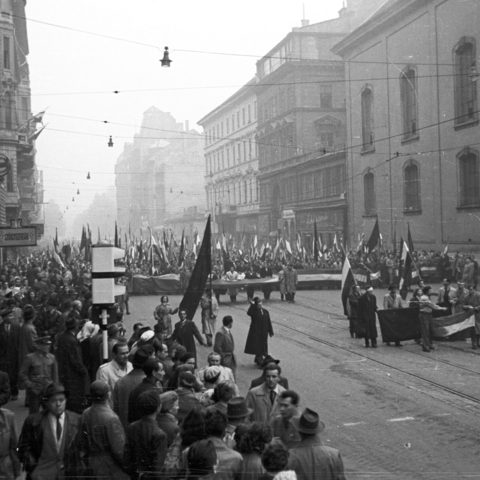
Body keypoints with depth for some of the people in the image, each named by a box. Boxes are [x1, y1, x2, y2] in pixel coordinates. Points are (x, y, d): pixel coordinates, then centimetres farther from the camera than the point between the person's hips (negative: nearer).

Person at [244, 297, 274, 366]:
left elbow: (269, 322, 9)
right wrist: (252, 305, -31)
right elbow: (249, 313, -34)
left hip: (264, 333, 5)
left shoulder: (265, 312, 6)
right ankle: (260, 361, -4)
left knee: (262, 347, 13)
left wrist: (271, 332, 9)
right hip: (255, 332, -5)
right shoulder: (254, 312, -9)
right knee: (257, 347, -7)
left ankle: (257, 359, 30)